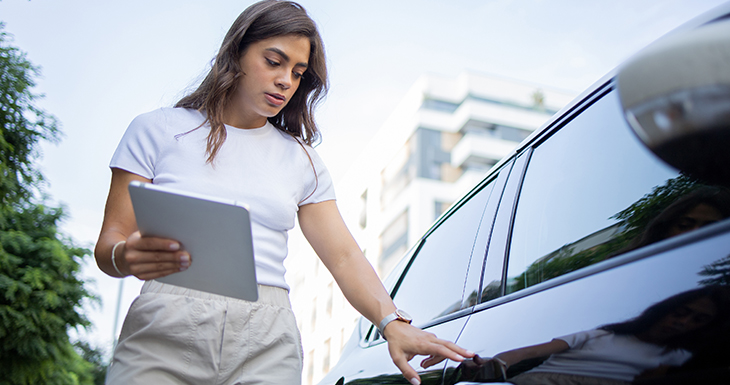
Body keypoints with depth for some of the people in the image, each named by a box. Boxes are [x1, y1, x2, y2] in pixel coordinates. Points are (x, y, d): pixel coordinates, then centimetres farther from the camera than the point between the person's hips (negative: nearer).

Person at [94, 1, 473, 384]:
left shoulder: (300, 160, 16)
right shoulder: (156, 130, 10)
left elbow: (344, 257, 9)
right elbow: (108, 242, 5)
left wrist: (392, 322, -8)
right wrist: (127, 257, -20)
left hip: (267, 344, 3)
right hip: (163, 331, -2)